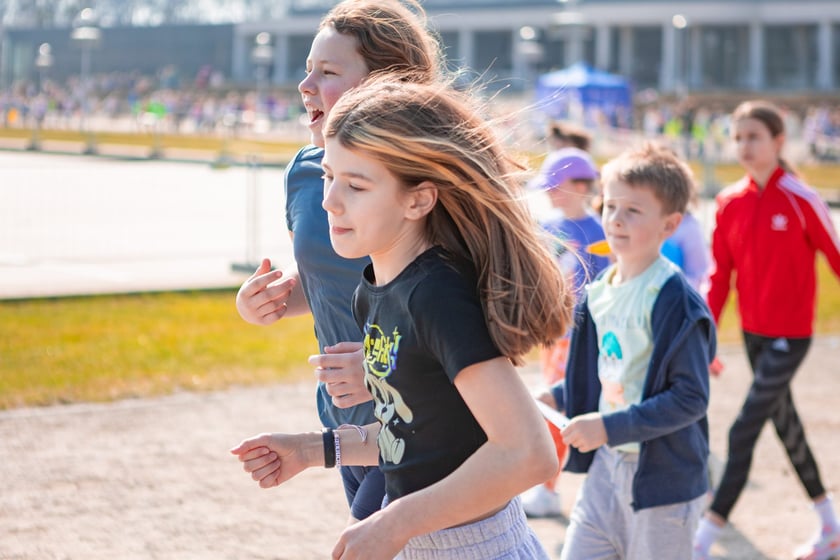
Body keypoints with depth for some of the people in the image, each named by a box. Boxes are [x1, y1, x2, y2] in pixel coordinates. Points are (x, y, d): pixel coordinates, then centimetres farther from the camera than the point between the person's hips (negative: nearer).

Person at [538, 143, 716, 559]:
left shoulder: (674, 301, -19)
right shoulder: (598, 292, 5)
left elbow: (690, 399, -21)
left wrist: (609, 427, -23)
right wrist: (556, 397, 6)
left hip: (662, 477, -7)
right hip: (606, 465, 7)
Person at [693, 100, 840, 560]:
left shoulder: (800, 200, -15)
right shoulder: (730, 202, 1)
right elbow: (720, 274, 6)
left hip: (790, 335, -7)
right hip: (752, 331, 7)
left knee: (745, 429, -11)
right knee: (784, 424, 17)